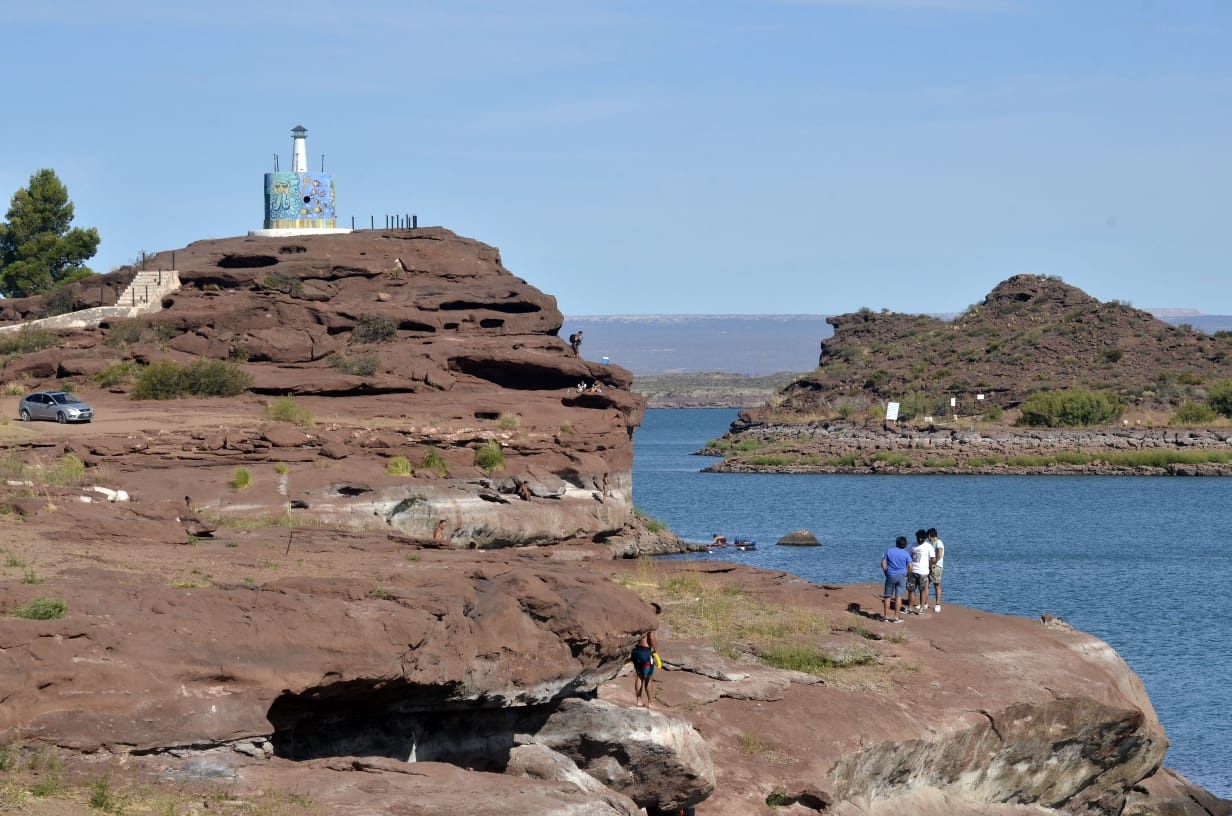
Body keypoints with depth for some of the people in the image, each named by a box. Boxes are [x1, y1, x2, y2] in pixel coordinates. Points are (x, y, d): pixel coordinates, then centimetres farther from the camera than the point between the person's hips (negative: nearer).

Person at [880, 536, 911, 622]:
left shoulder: (889, 551, 0)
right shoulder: (906, 554, -3)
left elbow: (883, 563, 0)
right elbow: (910, 566, -4)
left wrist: (885, 572, 13)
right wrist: (907, 575, 12)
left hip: (890, 576, 1)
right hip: (901, 576, -1)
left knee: (887, 596, 10)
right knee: (898, 597, 1)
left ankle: (886, 616, 13)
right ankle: (896, 617, 1)